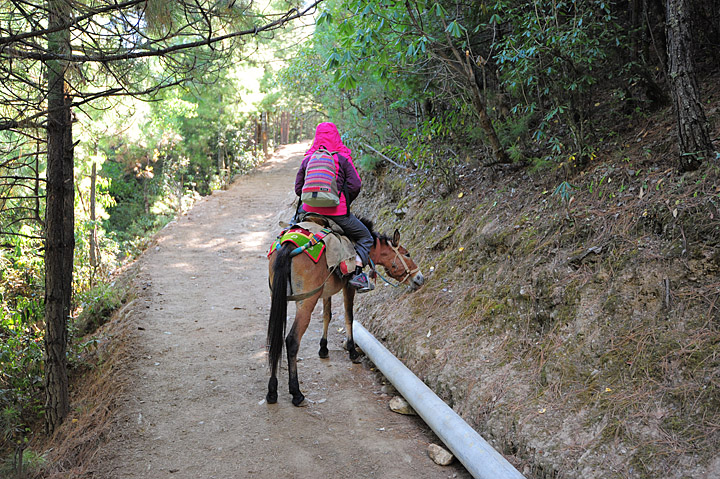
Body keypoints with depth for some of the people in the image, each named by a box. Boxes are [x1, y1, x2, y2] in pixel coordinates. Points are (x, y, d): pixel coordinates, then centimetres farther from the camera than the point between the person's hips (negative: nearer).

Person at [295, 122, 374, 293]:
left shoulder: (307, 160, 7)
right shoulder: (343, 158, -2)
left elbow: (298, 189, 9)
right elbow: (355, 185, -8)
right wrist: (345, 202, 9)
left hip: (310, 210, 4)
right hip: (338, 213, -3)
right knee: (365, 237, 15)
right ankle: (357, 274, -1)